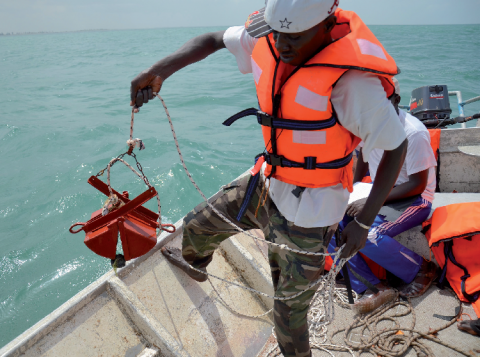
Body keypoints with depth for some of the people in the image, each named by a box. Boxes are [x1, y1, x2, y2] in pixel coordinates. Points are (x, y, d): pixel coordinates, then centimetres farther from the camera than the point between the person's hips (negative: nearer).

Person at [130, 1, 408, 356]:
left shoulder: (351, 77, -29)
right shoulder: (267, 38, -10)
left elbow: (397, 145, -19)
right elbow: (212, 40, 5)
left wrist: (364, 222, -17)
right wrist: (159, 70, -12)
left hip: (307, 211, -6)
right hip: (266, 182, 7)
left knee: (289, 310, 10)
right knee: (197, 224, 24)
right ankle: (193, 264, 61)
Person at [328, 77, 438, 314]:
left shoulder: (413, 132, -23)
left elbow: (417, 185, -20)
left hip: (413, 199, -6)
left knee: (368, 236, -32)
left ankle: (422, 270, -3)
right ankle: (373, 288, -9)